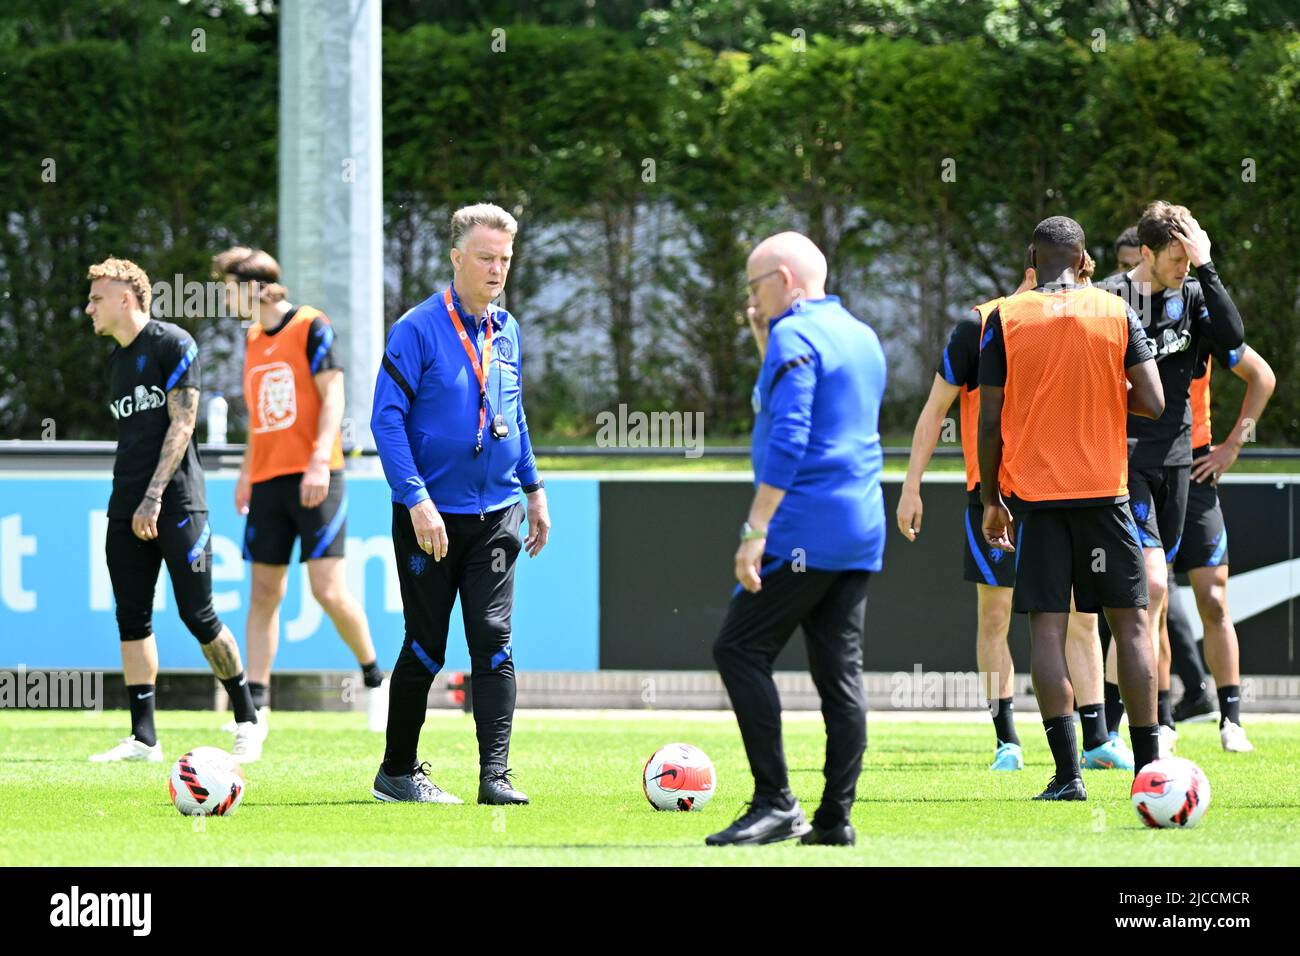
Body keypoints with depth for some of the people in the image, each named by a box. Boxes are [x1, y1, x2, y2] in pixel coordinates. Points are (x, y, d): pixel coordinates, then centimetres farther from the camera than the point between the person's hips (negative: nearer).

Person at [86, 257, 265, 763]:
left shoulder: (173, 344, -6)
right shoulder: (117, 360, 17)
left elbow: (181, 423, -12)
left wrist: (154, 496, -18)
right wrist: (129, 503, 15)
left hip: (176, 505, -8)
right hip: (127, 509, 8)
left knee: (198, 616, -6)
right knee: (132, 619, 1)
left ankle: (248, 720, 8)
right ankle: (143, 737, 2)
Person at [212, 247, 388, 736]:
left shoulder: (311, 327, -5)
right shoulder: (254, 339, 16)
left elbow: (332, 397, -11)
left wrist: (320, 461, -21)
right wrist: (246, 473, 20)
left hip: (313, 479, -7)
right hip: (268, 483, 7)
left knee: (329, 588, -13)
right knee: (263, 593, 3)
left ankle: (374, 677, 7)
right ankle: (256, 700, 2)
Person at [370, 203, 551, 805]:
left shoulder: (507, 332, 10)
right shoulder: (418, 330, -9)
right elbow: (387, 418, -12)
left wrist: (533, 489, 19)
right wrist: (416, 500, -20)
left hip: (496, 516, 4)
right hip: (432, 517, -4)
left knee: (494, 641, -6)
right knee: (425, 647, 4)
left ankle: (495, 774, -9)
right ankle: (396, 772, 17)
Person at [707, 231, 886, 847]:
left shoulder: (794, 335, -10)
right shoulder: (863, 338, 18)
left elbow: (787, 441, -19)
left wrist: (755, 530, -21)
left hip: (805, 530, -9)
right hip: (862, 530, 9)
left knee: (741, 650, -5)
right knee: (839, 669, 6)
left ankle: (776, 802, -11)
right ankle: (836, 817, 3)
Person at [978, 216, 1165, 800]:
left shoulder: (1005, 320, -1)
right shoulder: (1116, 313, 1)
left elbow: (990, 422, -2)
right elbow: (1152, 403, -4)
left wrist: (991, 501, 7)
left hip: (1034, 491, -1)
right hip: (1104, 488, 1)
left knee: (1046, 627, -1)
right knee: (1130, 623, 7)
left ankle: (1068, 774, -9)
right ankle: (1148, 768, 4)